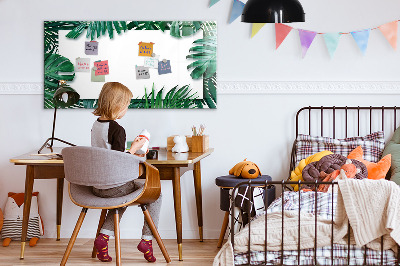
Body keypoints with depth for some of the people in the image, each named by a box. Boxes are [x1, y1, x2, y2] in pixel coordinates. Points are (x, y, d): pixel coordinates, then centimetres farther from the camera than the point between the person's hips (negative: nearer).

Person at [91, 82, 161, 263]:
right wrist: (134, 148, -8)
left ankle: (104, 236, 18)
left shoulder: (95, 125, 6)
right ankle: (147, 239, 9)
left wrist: (129, 154, 19)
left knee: (123, 195, 36)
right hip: (114, 186, -8)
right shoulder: (117, 129, -19)